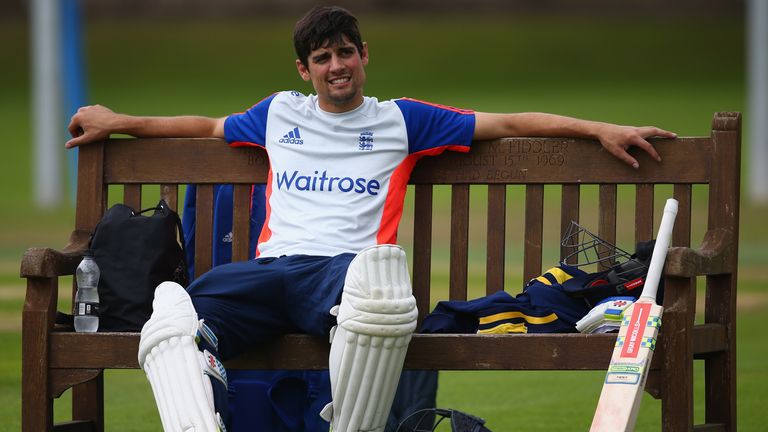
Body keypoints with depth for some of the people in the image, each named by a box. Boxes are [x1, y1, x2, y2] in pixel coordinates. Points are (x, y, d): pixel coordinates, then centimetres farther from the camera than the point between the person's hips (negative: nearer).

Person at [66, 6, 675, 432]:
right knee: (172, 320, -31)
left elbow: (508, 124, 20)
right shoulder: (279, 114, 29)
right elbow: (208, 127, 45)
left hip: (345, 267, -3)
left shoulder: (401, 120, 21)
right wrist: (117, 123, 49)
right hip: (272, 268, 3)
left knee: (379, 289, -44)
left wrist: (601, 130, 13)